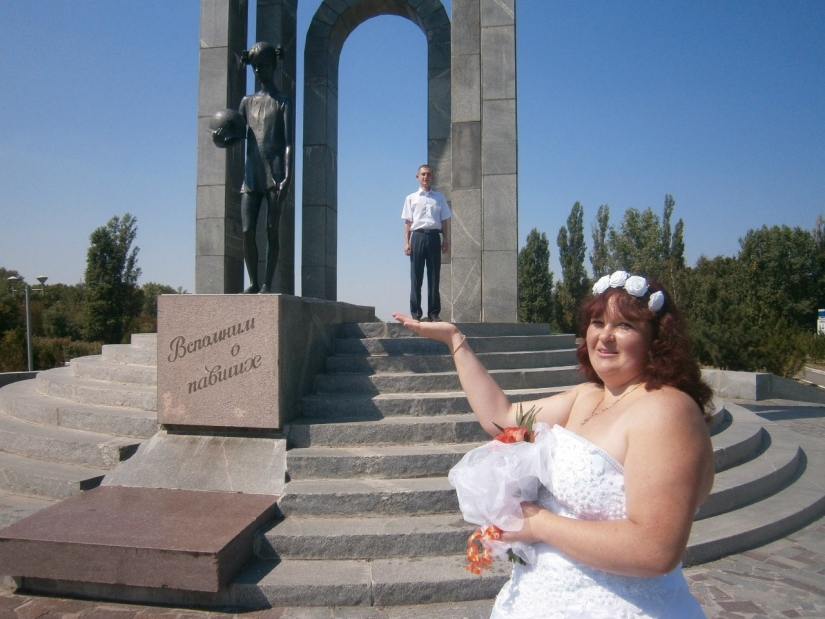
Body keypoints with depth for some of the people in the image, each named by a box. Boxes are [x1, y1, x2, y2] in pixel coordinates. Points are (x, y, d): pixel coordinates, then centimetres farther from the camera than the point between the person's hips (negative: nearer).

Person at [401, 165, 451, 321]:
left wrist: (446, 240, 4)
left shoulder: (439, 197, 14)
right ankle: (415, 312, 4)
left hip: (434, 236, 1)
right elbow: (407, 222, 5)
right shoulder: (411, 198, 10)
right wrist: (406, 242, -4)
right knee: (416, 276, -1)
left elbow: (444, 220, 12)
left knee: (434, 276, 2)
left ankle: (434, 313, 6)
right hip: (418, 236, -1)